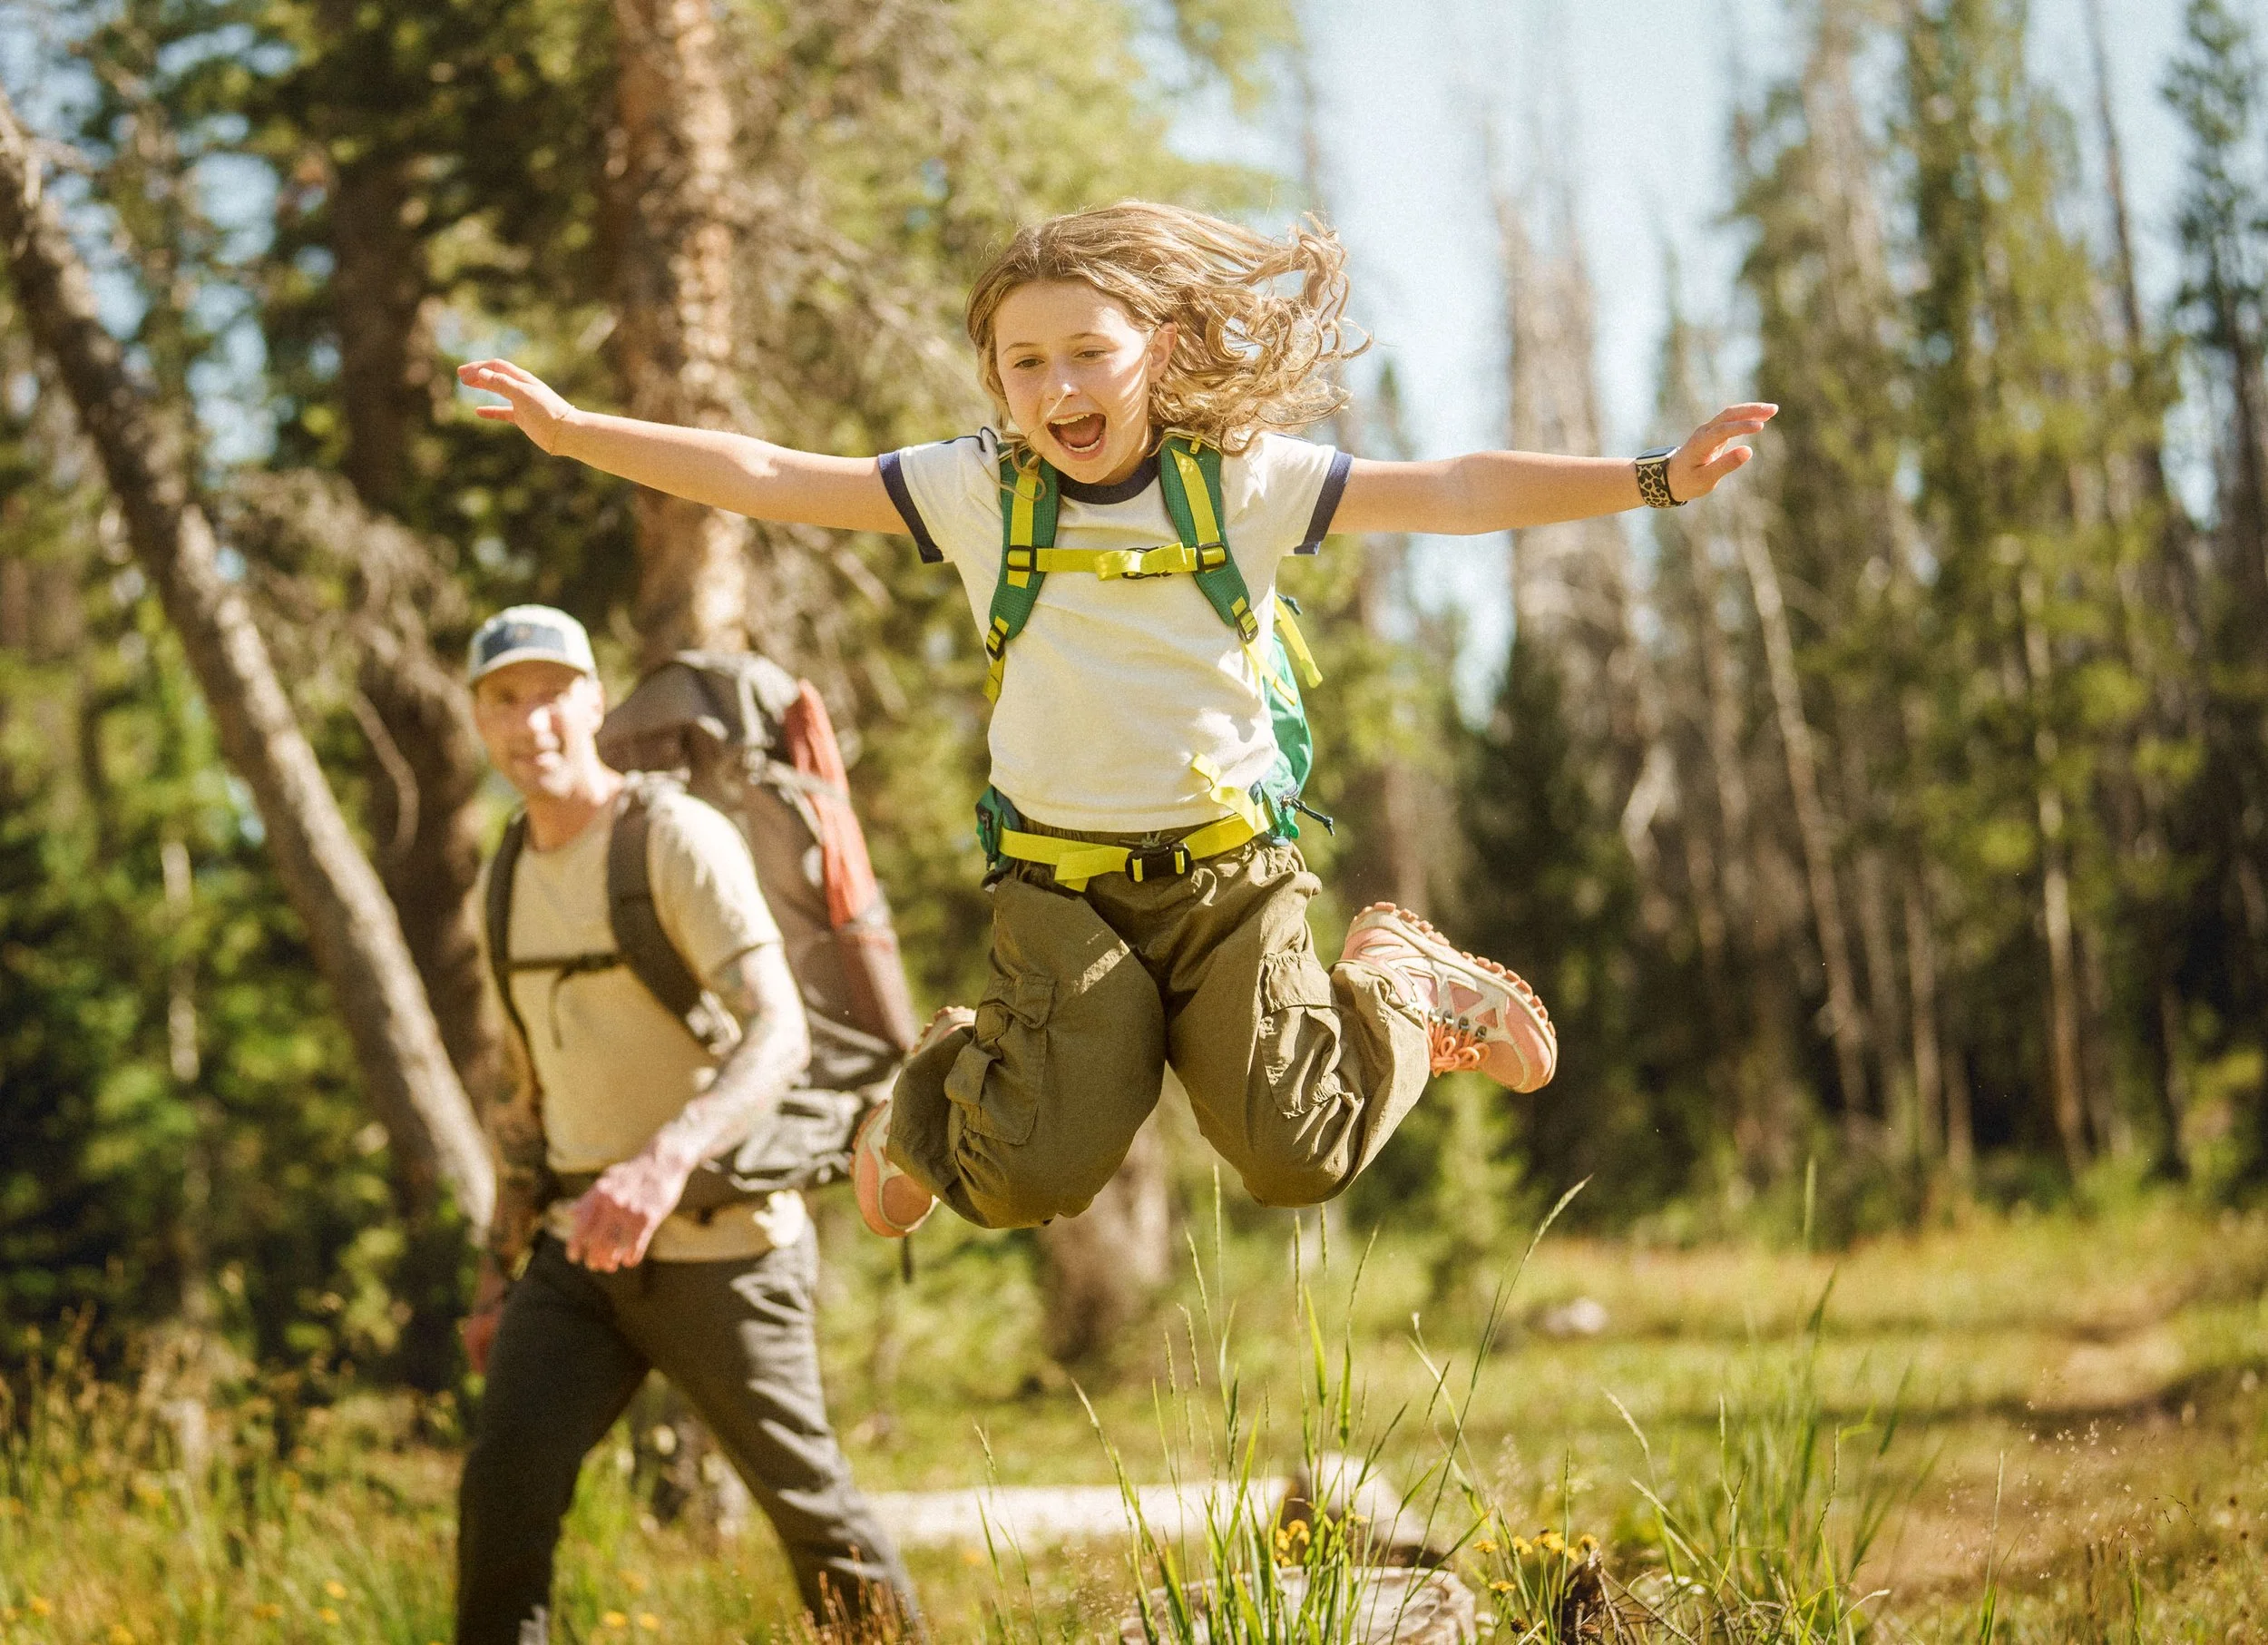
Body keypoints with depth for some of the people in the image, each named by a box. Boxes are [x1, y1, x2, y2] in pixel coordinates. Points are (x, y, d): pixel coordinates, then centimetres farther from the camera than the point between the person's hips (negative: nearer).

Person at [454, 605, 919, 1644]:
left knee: (806, 1501, 7)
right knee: (504, 1484, -14)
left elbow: (779, 1036, -27)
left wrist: (665, 1162, -44)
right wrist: (496, 1275, 17)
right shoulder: (508, 880, 10)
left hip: (719, 1244, -5)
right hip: (579, 1250, 6)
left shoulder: (680, 839, -14)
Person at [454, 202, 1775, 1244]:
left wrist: (1652, 480, -15)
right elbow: (768, 479, -2)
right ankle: (938, 1089, 23)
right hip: (1063, 883, 0)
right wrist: (574, 429, -8)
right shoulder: (978, 493, -2)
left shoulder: (1247, 481, -4)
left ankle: (1398, 980, 19)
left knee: (1297, 1157, -14)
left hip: (1234, 868, 0)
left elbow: (1454, 493, -7)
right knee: (1031, 1181, -16)